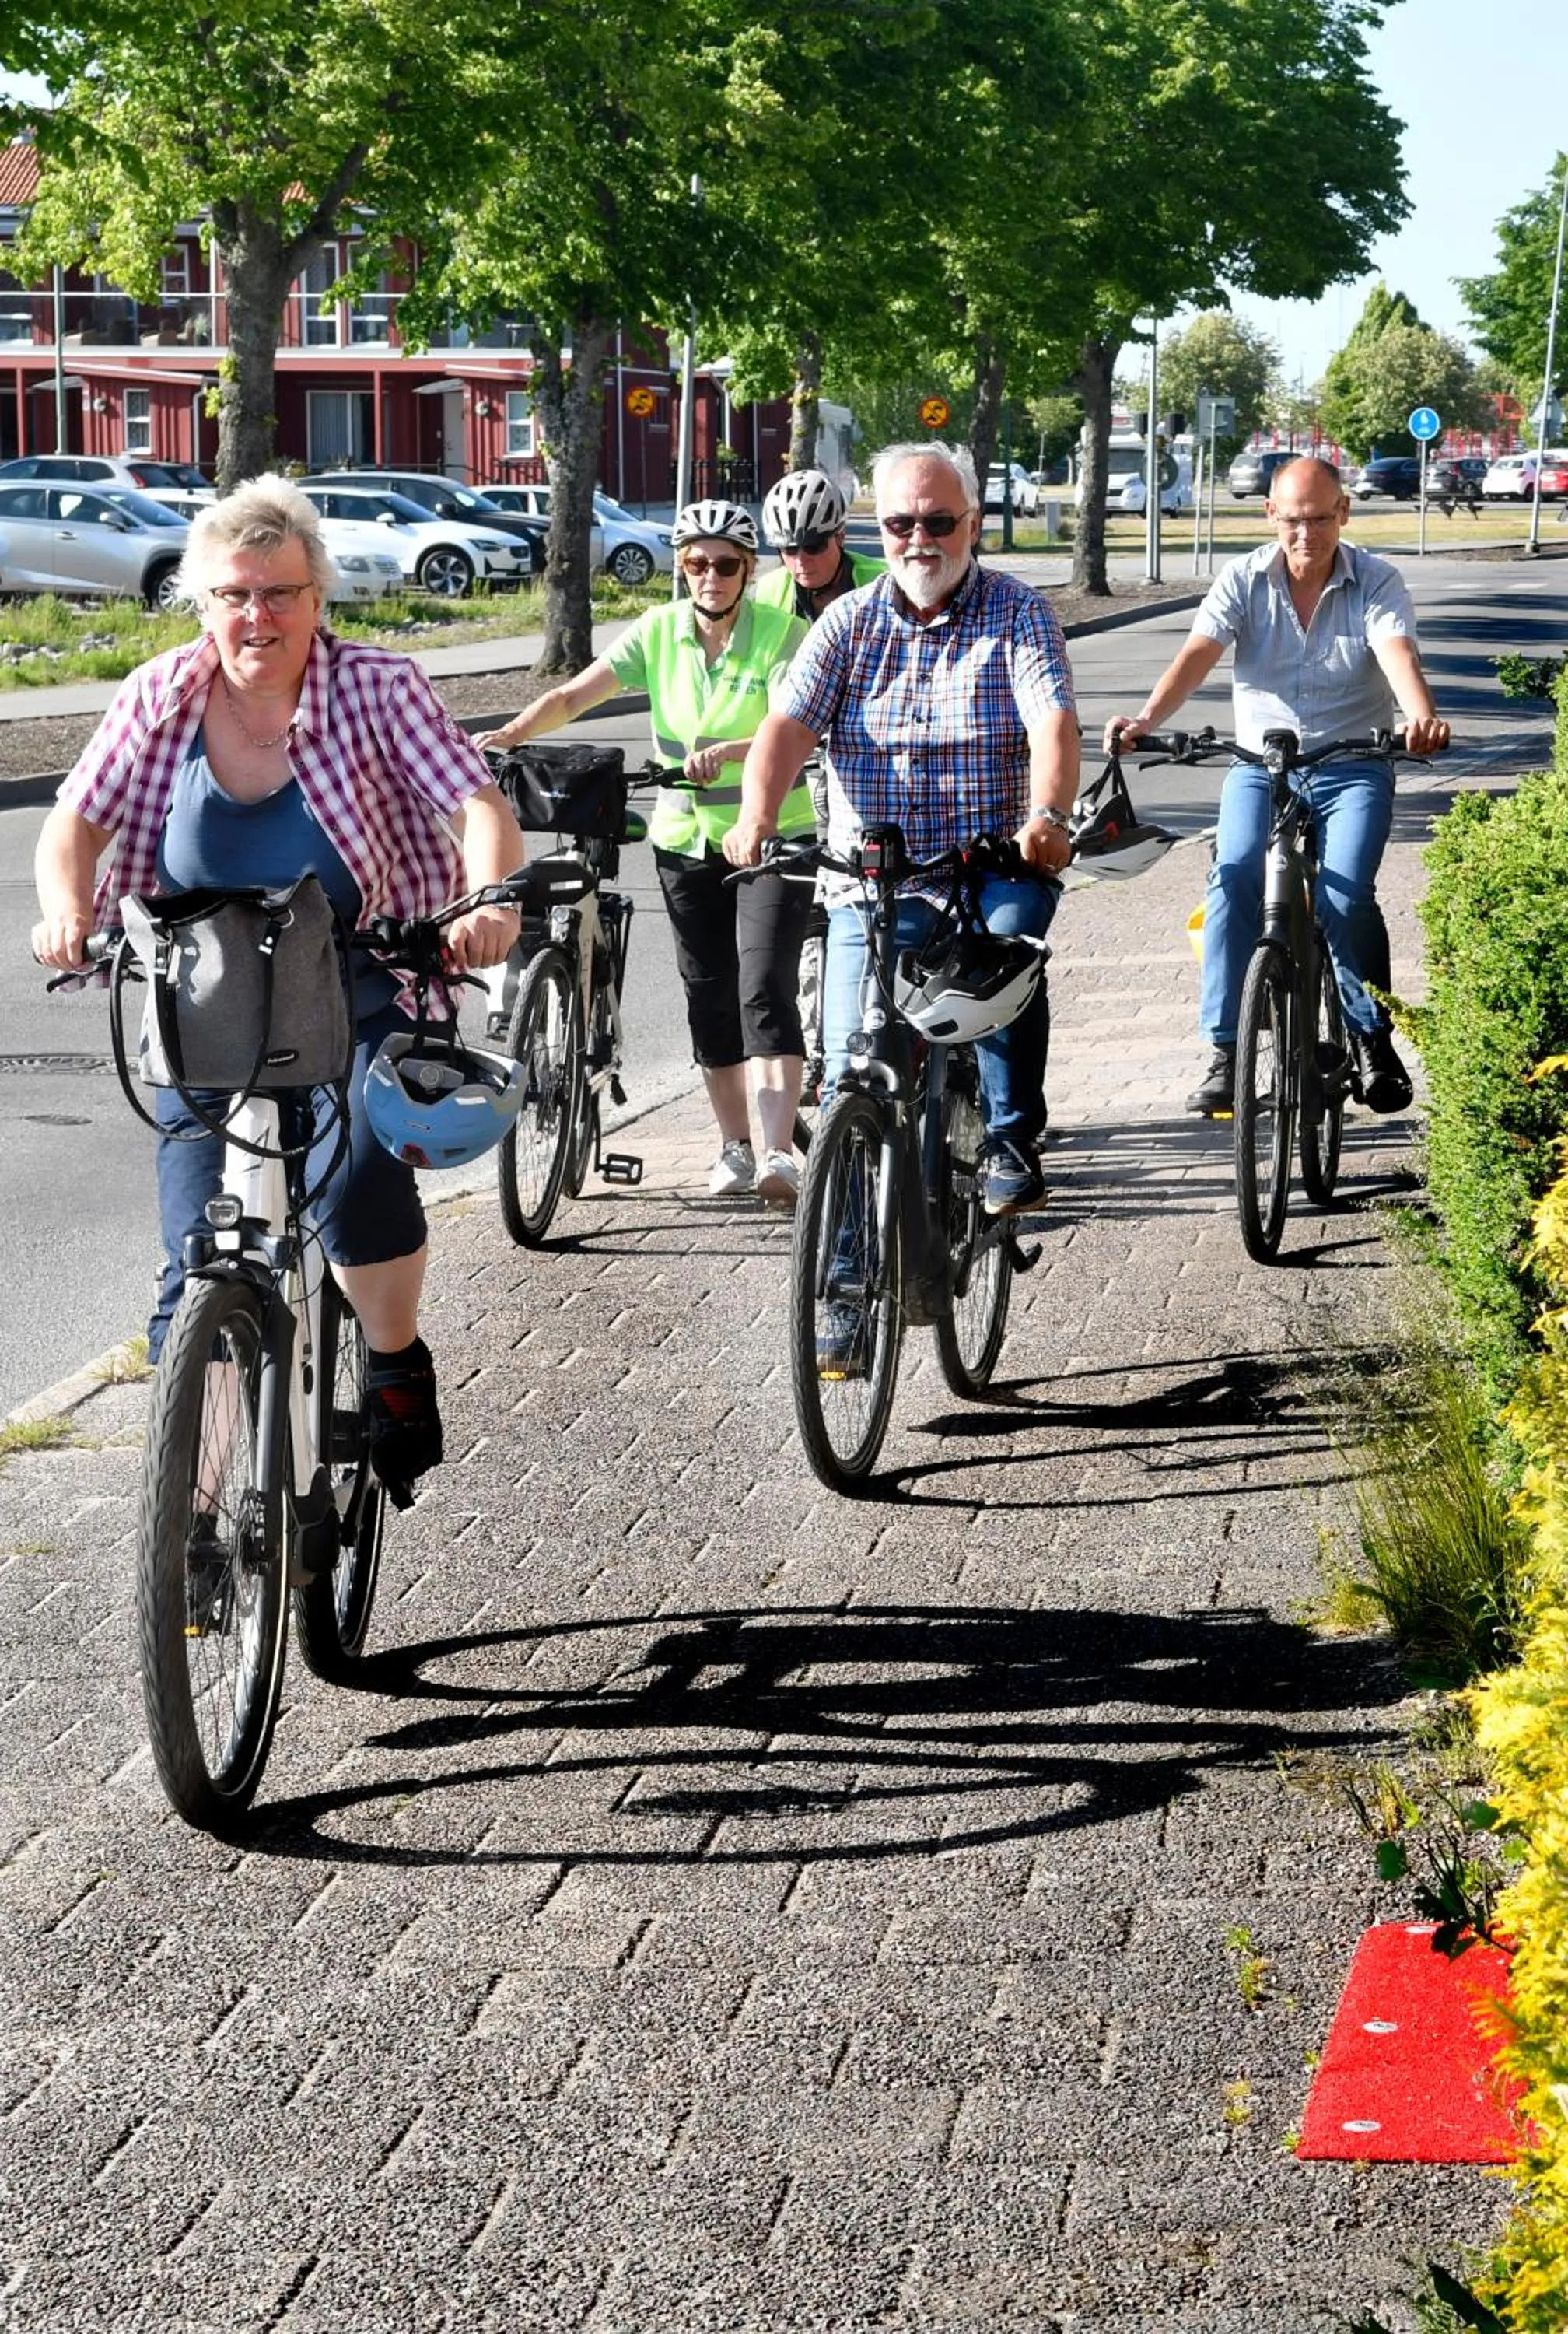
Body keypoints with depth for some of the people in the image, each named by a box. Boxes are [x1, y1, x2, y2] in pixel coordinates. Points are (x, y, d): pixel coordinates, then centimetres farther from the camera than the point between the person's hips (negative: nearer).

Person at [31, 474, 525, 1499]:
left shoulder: (377, 688, -9)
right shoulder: (161, 697, -1)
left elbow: (480, 803, -16)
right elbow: (78, 820, 2)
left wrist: (490, 898, -36)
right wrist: (66, 909, -20)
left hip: (362, 1011, -3)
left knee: (359, 1178, -31)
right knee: (198, 1275, -1)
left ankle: (399, 1363, -3)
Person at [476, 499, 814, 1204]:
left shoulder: (782, 634, -11)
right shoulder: (658, 632, -1)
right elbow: (574, 696, -8)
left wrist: (727, 751, -43)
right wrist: (511, 734, -26)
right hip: (687, 841, 4)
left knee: (765, 991, -16)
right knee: (709, 998, 10)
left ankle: (780, 1154, -21)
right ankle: (735, 1147, 23)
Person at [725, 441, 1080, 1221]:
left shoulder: (1017, 613, 2)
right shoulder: (850, 620, 9)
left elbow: (1053, 722, -14)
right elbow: (789, 724, -5)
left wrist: (1046, 815, -34)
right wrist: (757, 814, -25)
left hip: (993, 867, -2)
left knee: (1006, 940, -35)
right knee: (854, 1064, -10)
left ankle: (1012, 1145, -21)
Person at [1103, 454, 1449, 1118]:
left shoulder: (1377, 583, -5)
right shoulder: (1243, 581, -2)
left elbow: (1398, 655, -23)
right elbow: (1197, 655, -15)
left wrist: (1422, 717, -46)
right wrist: (1145, 720, -34)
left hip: (1352, 769, -1)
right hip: (1259, 766, 1)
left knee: (1345, 897, -22)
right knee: (1234, 883, -22)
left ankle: (1371, 1036, 0)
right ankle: (1224, 1050, -15)